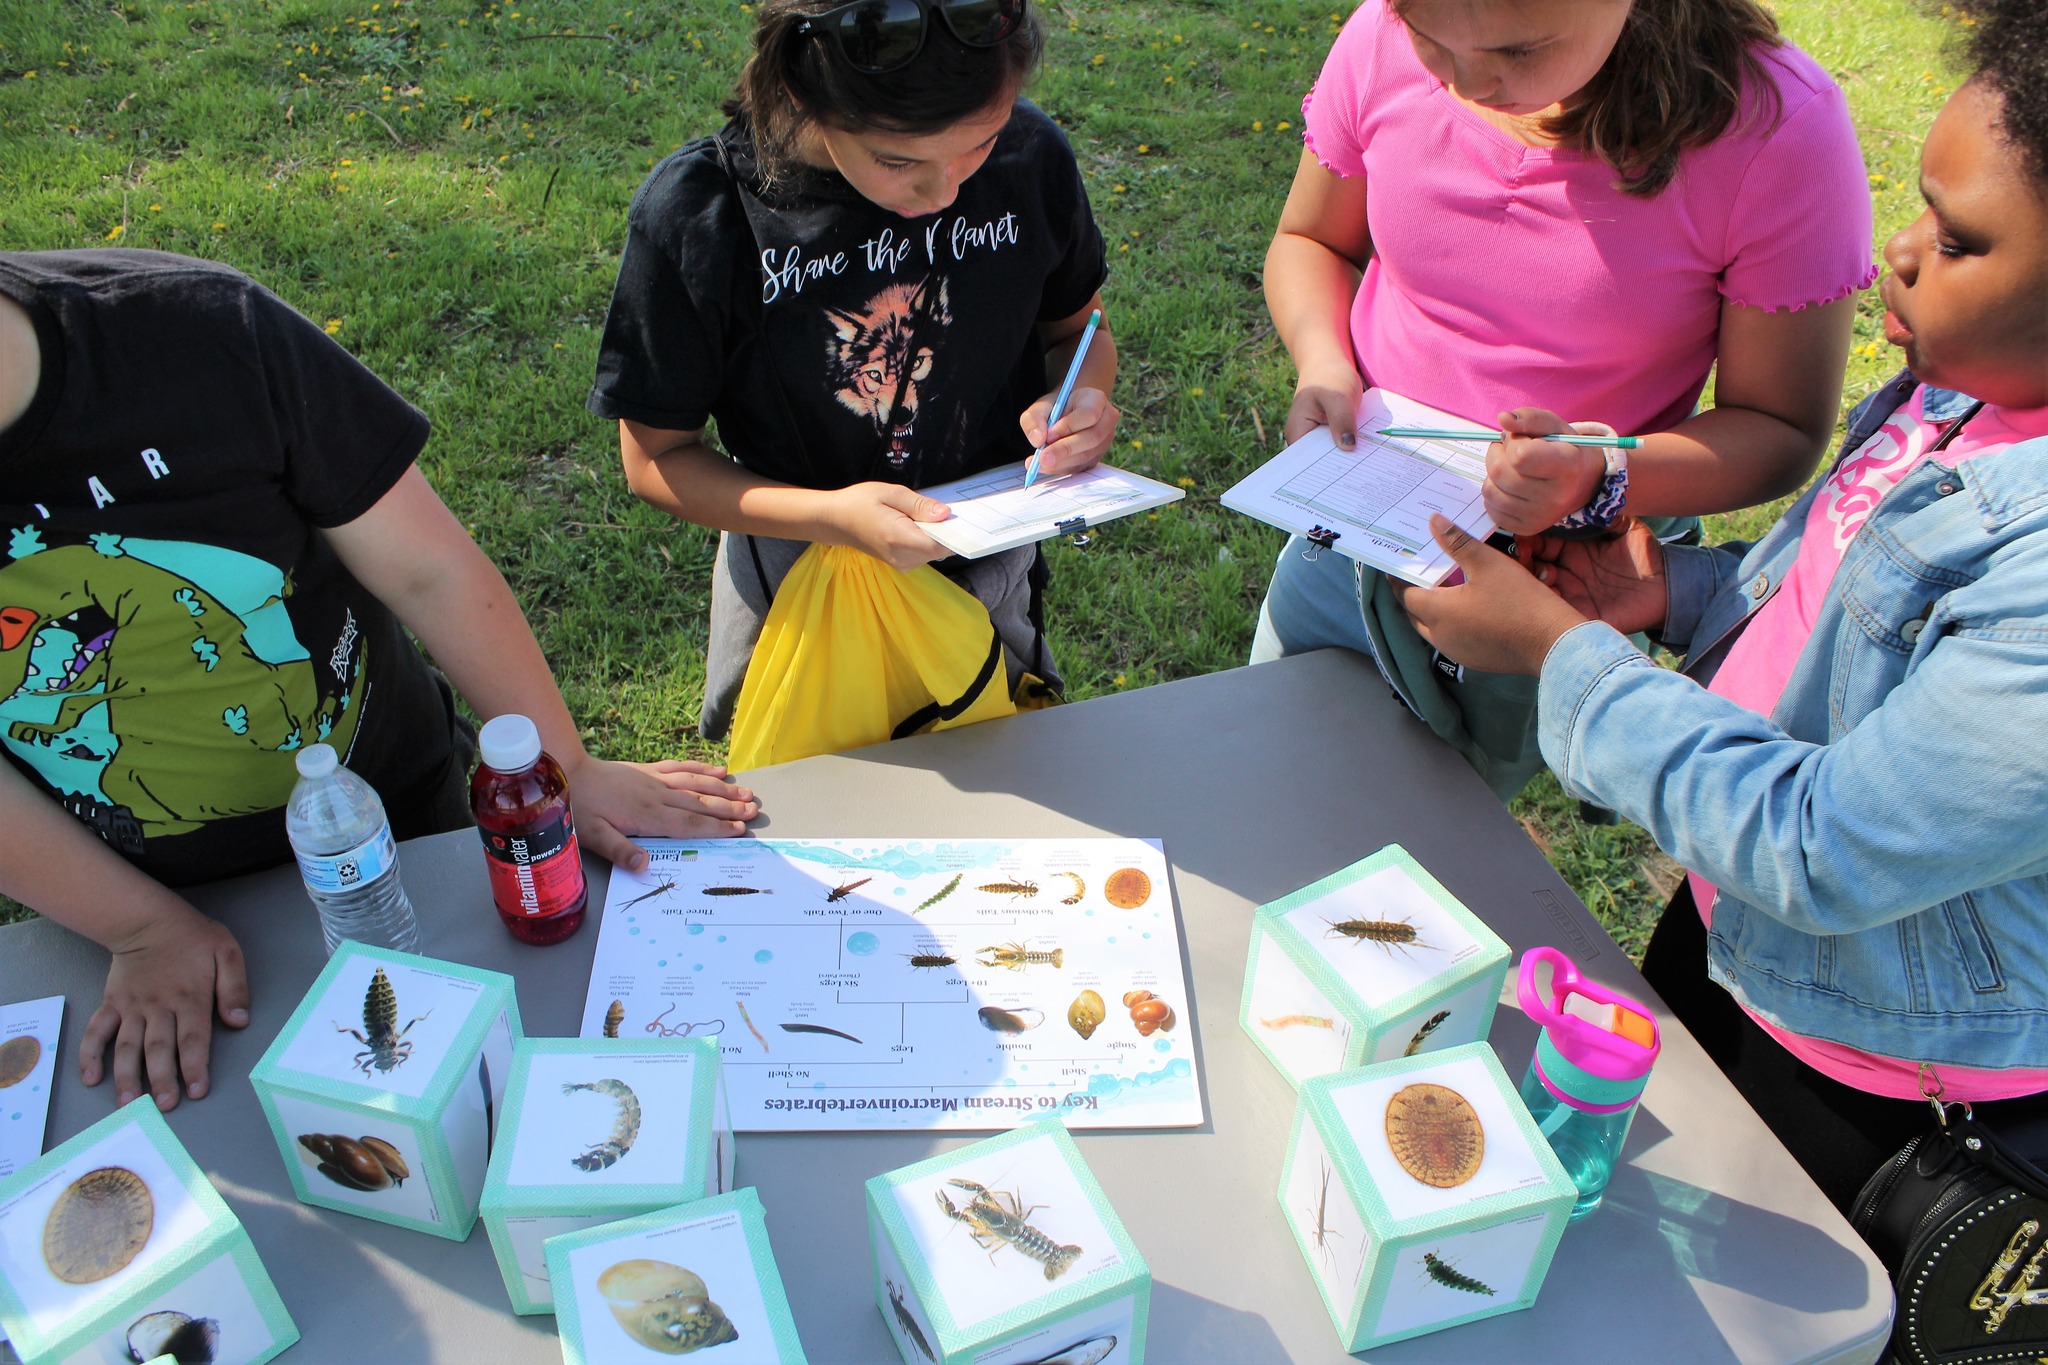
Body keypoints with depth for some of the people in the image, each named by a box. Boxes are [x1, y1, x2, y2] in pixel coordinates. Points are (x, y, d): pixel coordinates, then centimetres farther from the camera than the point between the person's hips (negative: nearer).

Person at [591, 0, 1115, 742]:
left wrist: (1081, 401, -20)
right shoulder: (695, 210, -23)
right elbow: (656, 457, -14)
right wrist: (832, 515, -29)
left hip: (990, 574, 2)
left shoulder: (1030, 156, -16)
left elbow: (1077, 329, 4)